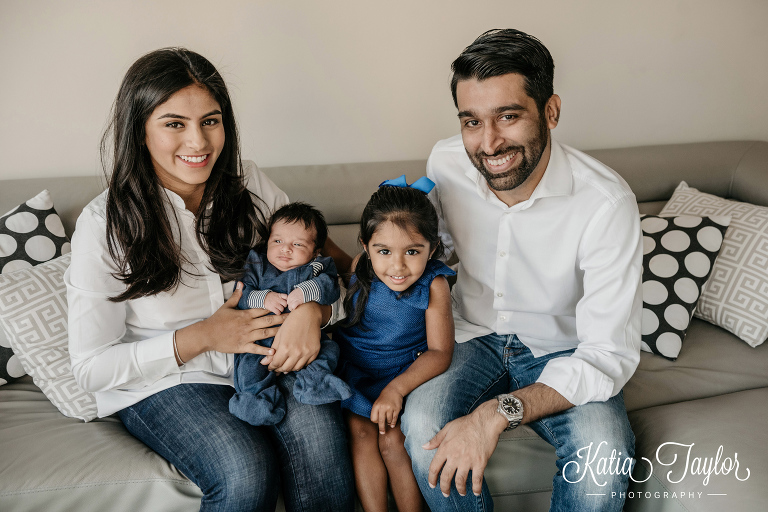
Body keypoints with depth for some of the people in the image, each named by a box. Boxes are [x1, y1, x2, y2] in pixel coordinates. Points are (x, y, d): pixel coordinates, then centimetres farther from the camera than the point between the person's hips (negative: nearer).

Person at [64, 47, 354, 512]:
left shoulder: (251, 189, -1)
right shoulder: (105, 226, -10)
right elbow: (92, 367, -7)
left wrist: (312, 309, -19)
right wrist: (201, 336, -17)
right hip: (165, 381, -2)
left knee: (321, 440, -28)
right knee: (248, 473, -29)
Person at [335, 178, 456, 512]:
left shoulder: (433, 285, -18)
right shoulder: (360, 270, -9)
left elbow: (439, 352, -18)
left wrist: (397, 388, -29)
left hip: (408, 371, -3)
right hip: (356, 367, 3)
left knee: (391, 439, -18)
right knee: (360, 430, -17)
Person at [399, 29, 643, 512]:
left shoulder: (606, 203, -27)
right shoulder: (446, 162, -13)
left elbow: (609, 355, -27)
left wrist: (497, 413, -37)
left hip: (563, 353, -2)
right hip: (474, 335, 3)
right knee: (423, 426, -28)